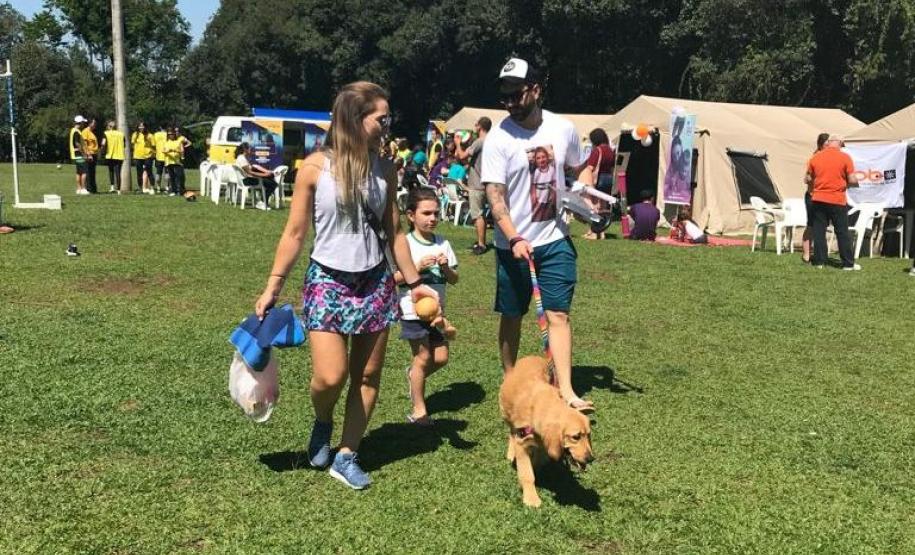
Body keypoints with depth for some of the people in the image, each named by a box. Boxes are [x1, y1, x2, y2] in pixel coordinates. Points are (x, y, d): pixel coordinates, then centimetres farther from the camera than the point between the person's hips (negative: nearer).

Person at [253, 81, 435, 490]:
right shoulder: (316, 167, -8)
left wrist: (414, 282, 10)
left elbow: (394, 232, 11)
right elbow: (294, 233, -4)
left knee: (367, 376, 7)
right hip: (328, 281, -4)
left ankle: (346, 456, 22)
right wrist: (272, 287, -5)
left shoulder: (384, 170, 2)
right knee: (330, 377, -12)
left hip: (375, 283, 4)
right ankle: (322, 422, 23)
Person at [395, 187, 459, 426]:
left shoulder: (443, 243, 6)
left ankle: (413, 374, 34)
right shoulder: (405, 244, -8)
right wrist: (417, 267, -21)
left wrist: (446, 267, -11)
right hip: (413, 309, -5)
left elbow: (454, 280, 9)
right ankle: (419, 410, 13)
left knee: (441, 357, 4)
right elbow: (393, 278, -11)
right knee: (424, 357, 0)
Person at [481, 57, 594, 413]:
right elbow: (495, 194, -16)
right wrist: (514, 239, -27)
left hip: (556, 239, 2)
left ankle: (566, 391, 0)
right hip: (514, 243, -2)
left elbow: (580, 167, 17)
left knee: (558, 314, -1)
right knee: (511, 316, 11)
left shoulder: (563, 129, -2)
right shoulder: (499, 137, -12)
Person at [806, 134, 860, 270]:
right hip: (838, 200, -2)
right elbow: (852, 180, -10)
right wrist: (855, 182, 12)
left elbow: (809, 179, 7)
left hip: (818, 199, 2)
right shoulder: (845, 157, -8)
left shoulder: (815, 157, 1)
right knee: (842, 232, 5)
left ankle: (819, 261, 8)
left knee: (819, 231, 8)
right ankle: (848, 263, 9)